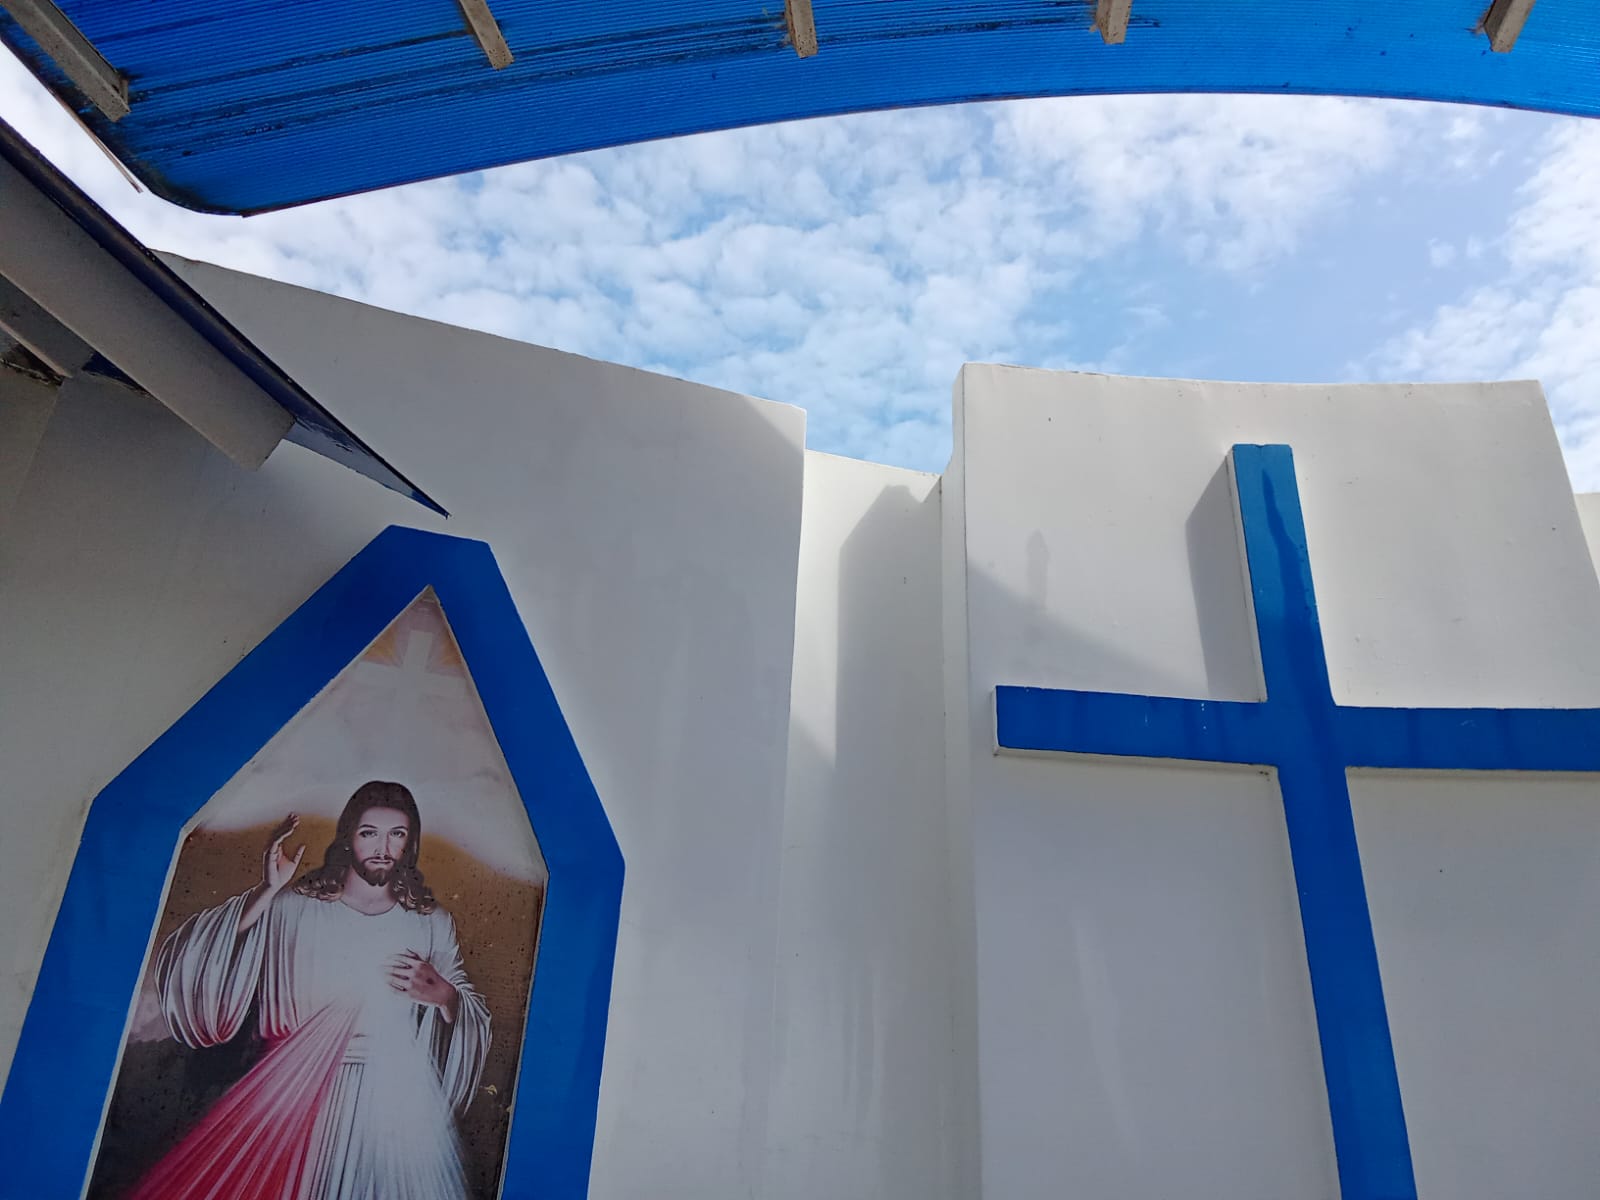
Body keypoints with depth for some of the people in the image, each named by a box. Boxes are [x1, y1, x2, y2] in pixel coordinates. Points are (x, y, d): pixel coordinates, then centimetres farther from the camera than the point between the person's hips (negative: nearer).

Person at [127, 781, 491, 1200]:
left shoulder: (431, 922, 2)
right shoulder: (294, 906, -3)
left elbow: (476, 1018, 6)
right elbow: (195, 963, -13)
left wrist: (444, 996, -16)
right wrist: (267, 892, -22)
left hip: (395, 1102, 1)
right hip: (297, 1092, -1)